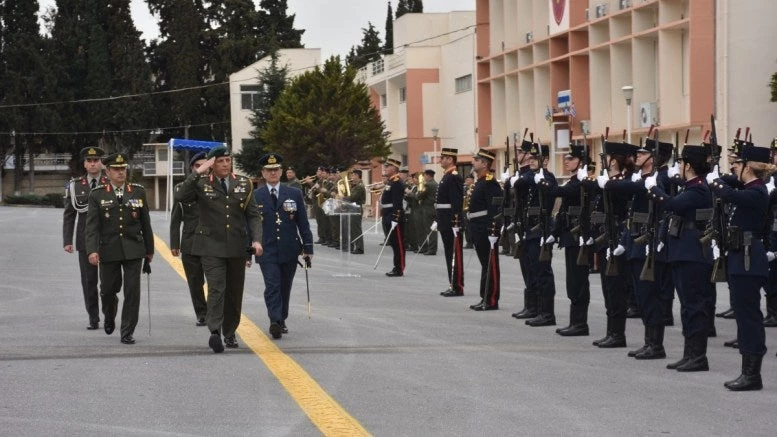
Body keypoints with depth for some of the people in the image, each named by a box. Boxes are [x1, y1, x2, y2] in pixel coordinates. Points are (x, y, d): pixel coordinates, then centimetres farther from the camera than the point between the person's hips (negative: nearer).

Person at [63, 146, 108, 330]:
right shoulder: (75, 185, 6)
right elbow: (69, 215, 6)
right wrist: (67, 241, -1)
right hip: (85, 241, 1)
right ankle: (93, 319, 9)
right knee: (89, 281, 1)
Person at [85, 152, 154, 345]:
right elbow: (92, 225, -7)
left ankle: (127, 333, 2)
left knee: (132, 291, -6)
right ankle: (109, 318, 42)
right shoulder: (97, 195, -1)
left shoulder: (138, 192, 4)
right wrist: (92, 250, -19)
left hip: (133, 250, 1)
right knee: (108, 290, 10)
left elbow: (145, 223, 9)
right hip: (108, 251, 0)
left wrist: (149, 249, 11)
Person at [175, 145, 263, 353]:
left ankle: (230, 333, 23)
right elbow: (180, 196, -19)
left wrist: (256, 239, -7)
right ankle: (215, 332, -24)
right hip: (211, 246, -4)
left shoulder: (243, 184, 7)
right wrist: (198, 173, -21)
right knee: (216, 288, -17)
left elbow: (253, 215, 7)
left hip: (237, 247, 4)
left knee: (235, 292, 10)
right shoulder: (201, 183, -2)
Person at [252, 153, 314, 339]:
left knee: (285, 288, 10)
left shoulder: (294, 194, 6)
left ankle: (281, 321, 24)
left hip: (290, 251, 2)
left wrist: (308, 248, 3)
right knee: (272, 287, -14)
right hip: (267, 252, -2)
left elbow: (303, 223, 7)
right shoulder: (255, 196, 2)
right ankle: (275, 322, -23)